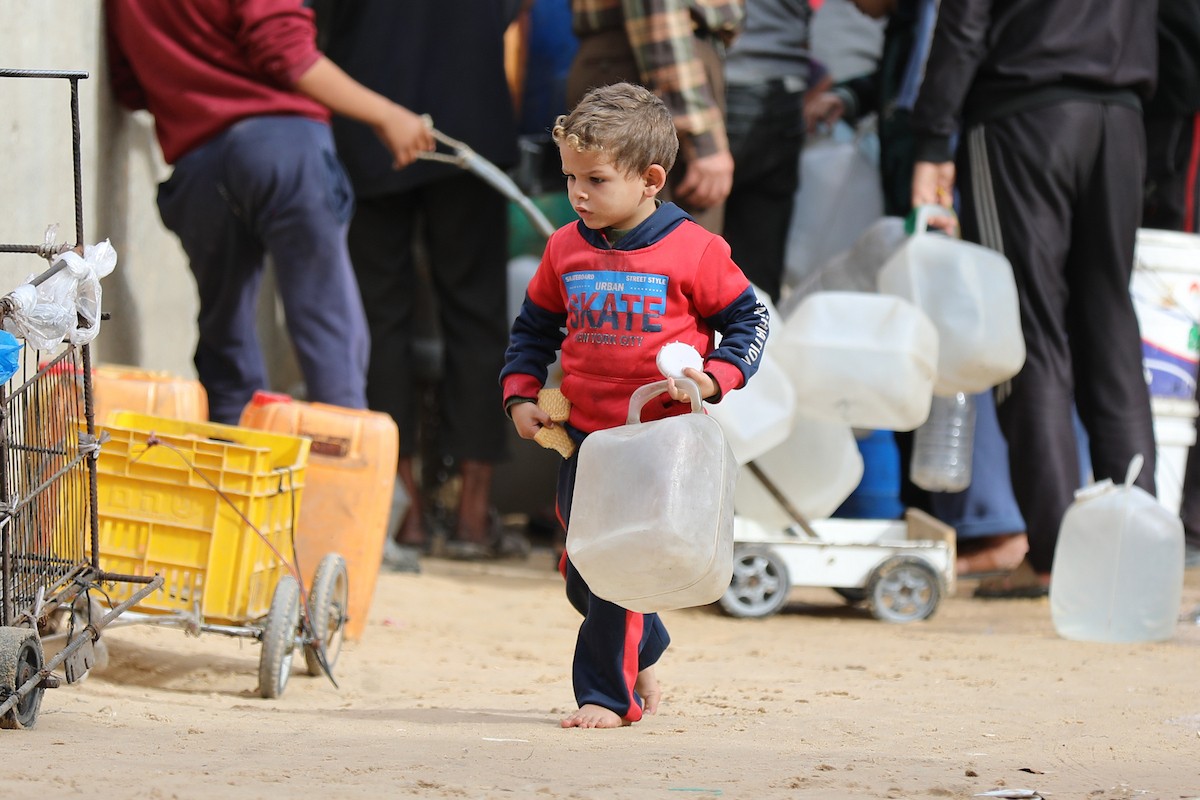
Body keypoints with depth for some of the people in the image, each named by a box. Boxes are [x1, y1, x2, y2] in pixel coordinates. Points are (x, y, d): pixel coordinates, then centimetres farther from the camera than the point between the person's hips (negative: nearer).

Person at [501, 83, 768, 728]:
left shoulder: (693, 251, -8)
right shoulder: (565, 250, 5)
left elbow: (748, 321, 1)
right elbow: (533, 328, 18)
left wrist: (714, 378, -14)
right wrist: (520, 395, 6)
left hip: (661, 433, -5)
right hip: (584, 433, 5)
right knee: (581, 572, 11)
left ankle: (606, 693, 1)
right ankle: (641, 651, 37)